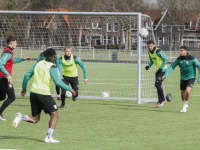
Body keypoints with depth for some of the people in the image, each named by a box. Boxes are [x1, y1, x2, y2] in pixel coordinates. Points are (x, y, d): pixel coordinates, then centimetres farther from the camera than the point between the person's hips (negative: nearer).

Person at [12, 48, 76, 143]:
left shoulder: (38, 64, 12)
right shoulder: (52, 67, -6)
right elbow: (58, 82, -14)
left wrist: (24, 88, 24)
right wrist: (70, 89, -3)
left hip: (33, 92, 6)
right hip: (44, 93, -6)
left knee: (35, 119, 14)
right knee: (54, 114, 4)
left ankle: (20, 117, -13)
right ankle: (49, 137, -7)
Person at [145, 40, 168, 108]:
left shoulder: (158, 51, -20)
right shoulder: (150, 52, 6)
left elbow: (166, 59, -19)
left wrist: (161, 68, -21)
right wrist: (149, 66, -1)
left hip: (163, 70, -9)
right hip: (158, 70, 9)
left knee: (157, 84, -16)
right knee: (157, 85, 7)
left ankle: (163, 100, -3)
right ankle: (160, 101, 14)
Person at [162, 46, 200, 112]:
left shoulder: (192, 59, -16)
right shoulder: (179, 59, -4)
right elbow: (172, 67, 1)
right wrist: (165, 75, -8)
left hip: (191, 78, -4)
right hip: (183, 78, 4)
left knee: (187, 91, -24)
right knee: (182, 94, 10)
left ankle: (184, 106, -3)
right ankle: (185, 105, 38)